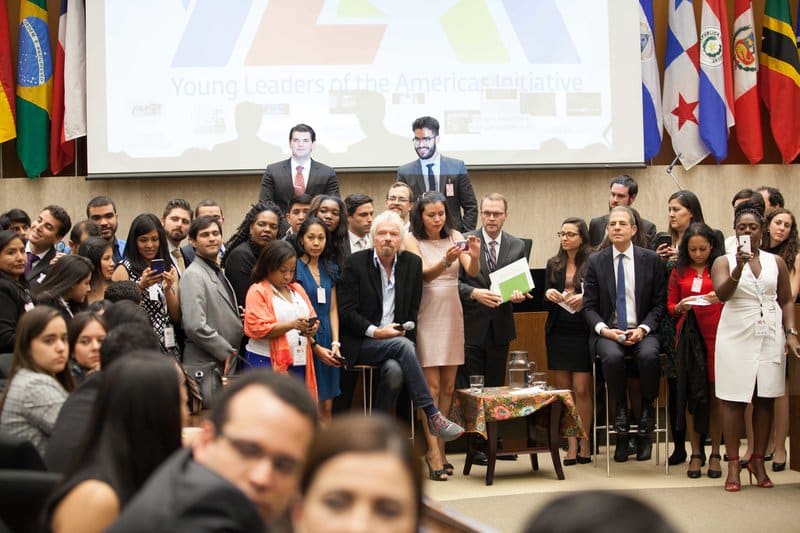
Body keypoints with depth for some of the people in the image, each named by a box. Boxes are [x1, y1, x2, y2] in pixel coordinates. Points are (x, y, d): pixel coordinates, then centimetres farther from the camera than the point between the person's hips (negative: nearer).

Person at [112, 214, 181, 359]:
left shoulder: (169, 269, 12)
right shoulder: (124, 270, -1)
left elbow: (176, 317, 7)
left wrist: (168, 290, -9)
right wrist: (141, 286, -17)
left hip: (168, 347, 4)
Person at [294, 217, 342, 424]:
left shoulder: (330, 269, 14)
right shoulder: (294, 268, -6)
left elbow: (333, 309, 14)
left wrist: (335, 343, 1)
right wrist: (315, 347, -11)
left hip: (326, 341, 6)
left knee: (326, 407, 5)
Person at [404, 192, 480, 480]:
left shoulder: (455, 237, 5)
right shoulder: (412, 240, -3)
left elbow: (472, 272, -4)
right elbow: (424, 273, -15)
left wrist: (474, 256, -26)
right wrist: (446, 261, -33)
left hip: (452, 314, 4)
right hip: (426, 315, -4)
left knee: (448, 386, 7)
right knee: (431, 386, -8)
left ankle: (438, 447, 16)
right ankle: (434, 454, -10)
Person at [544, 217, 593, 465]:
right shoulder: (553, 265, 10)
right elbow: (546, 305, 13)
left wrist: (584, 299, -20)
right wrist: (549, 295, -8)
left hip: (582, 331, -4)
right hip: (558, 332, 4)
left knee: (581, 389, -6)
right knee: (563, 390, 3)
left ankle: (584, 444, 3)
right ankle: (572, 444, 7)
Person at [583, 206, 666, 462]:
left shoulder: (650, 259, 6)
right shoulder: (596, 261, 7)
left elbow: (659, 303, 6)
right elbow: (589, 305, 7)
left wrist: (643, 328, -11)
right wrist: (604, 329, -12)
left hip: (641, 331, 0)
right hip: (607, 331, 0)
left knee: (649, 356, -34)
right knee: (613, 357, -35)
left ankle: (645, 430, -16)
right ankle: (621, 425, -17)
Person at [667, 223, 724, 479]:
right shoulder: (679, 272, 12)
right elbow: (670, 307, 13)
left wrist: (721, 298, -16)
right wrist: (681, 306, -8)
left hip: (716, 335, -2)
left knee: (715, 395, 0)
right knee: (691, 395, 2)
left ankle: (715, 454, 7)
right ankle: (695, 454, 7)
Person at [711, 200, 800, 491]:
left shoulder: (776, 262, 9)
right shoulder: (724, 262, 2)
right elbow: (722, 294, -14)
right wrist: (739, 269, -30)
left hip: (770, 337, 2)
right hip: (736, 337, -2)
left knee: (765, 399, 4)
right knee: (734, 400, -4)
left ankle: (758, 461, 12)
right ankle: (733, 464, 0)